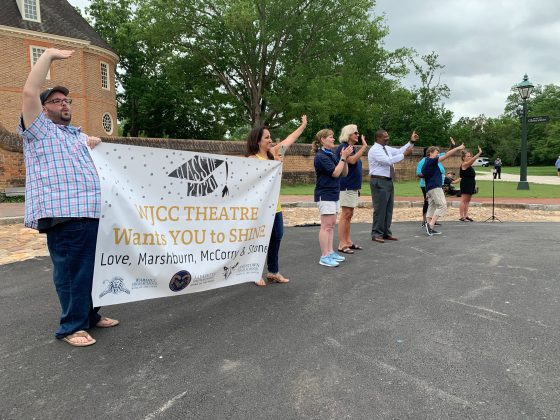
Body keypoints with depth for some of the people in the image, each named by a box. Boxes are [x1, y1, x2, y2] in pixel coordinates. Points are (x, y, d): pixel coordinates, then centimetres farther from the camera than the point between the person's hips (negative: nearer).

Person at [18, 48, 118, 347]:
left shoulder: (79, 135, 28)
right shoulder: (39, 129, 7)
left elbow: (93, 164, 44)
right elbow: (30, 92, -7)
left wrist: (96, 146, 23)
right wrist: (49, 55, -2)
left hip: (90, 211, 7)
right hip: (62, 213, -7)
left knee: (90, 267, 12)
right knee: (70, 269, -6)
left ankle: (89, 315, 24)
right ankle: (71, 327, 3)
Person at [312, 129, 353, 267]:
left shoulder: (332, 155, 11)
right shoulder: (321, 156, -14)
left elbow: (344, 173, 11)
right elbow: (335, 173, -19)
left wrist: (344, 158, -2)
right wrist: (343, 157, -14)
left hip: (334, 194, 9)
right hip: (325, 194, -9)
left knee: (331, 225, 12)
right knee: (326, 226, -7)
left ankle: (330, 252, 19)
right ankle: (324, 257, -3)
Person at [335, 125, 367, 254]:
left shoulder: (352, 148, 17)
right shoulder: (343, 147, -11)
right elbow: (352, 160, -27)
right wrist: (364, 146, -20)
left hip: (353, 186, 9)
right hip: (346, 186, -9)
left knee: (349, 214, 11)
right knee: (345, 214, -8)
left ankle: (348, 241, 18)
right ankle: (342, 244, -5)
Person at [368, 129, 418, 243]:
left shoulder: (387, 148, 14)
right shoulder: (374, 150, -14)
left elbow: (399, 151, 16)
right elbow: (388, 160, -24)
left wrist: (411, 142, 7)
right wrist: (404, 154, -21)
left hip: (388, 181, 9)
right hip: (379, 182, -9)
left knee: (389, 208, 11)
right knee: (380, 209, -6)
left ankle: (386, 233, 18)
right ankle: (376, 234, 2)